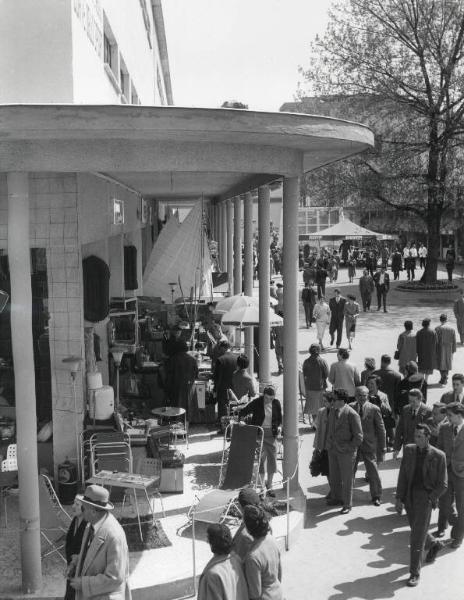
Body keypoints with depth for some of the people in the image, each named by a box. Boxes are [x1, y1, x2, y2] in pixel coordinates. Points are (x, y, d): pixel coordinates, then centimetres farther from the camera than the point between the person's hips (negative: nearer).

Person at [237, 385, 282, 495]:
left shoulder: (276, 404, 0)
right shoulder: (257, 402, -10)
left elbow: (280, 419, 11)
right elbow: (243, 411, -6)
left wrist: (279, 426, -8)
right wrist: (240, 420, -24)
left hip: (271, 434, 3)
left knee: (272, 459, 4)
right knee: (260, 459, 0)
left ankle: (269, 486, 18)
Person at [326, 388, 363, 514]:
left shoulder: (352, 414, -19)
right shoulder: (333, 412, 4)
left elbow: (358, 436, -15)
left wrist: (349, 448, -15)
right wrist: (329, 443, 11)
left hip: (346, 452, -7)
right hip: (332, 450, 7)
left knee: (346, 479, 6)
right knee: (333, 476, 19)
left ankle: (347, 505, 20)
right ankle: (336, 498, 39)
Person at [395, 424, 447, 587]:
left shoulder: (438, 456, -9)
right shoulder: (409, 450, 2)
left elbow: (442, 484, -4)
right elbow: (402, 475, 3)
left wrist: (429, 500, -11)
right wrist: (399, 498, -1)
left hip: (426, 496, -5)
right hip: (409, 495, 5)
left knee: (417, 537, -7)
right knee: (417, 531, 19)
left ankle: (415, 573, 5)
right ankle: (434, 545, 51)